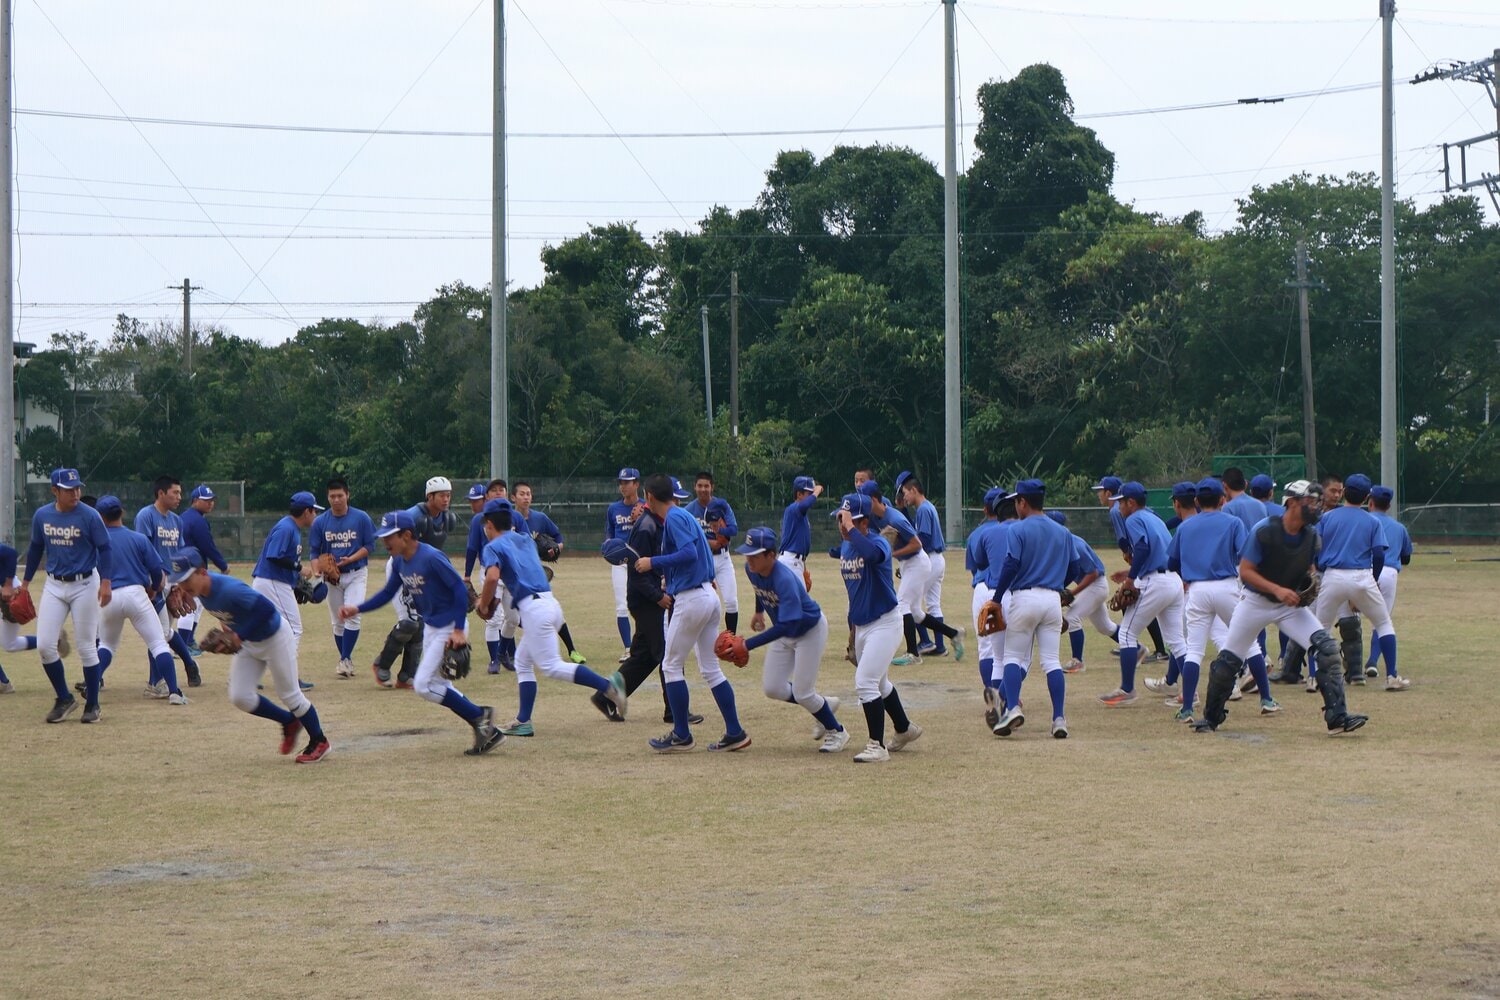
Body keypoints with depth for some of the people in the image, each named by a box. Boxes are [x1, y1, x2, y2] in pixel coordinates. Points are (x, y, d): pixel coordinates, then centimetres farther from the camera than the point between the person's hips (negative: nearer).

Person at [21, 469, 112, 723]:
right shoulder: (41, 516, 1)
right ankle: (64, 699, 13)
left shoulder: (89, 516, -11)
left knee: (86, 647, 0)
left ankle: (92, 704, 13)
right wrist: (25, 582, 17)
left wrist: (105, 582, -19)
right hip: (53, 585, 4)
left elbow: (104, 549, -8)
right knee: (44, 645, -4)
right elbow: (35, 549, 15)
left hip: (84, 585, -4)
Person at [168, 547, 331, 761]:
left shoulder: (229, 590, -37)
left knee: (289, 695, 2)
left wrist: (240, 636, -35)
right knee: (240, 697, 2)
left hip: (274, 637, -8)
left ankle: (319, 742, 22)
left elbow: (267, 608, -39)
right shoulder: (199, 590, -12)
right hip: (247, 643, 8)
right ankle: (289, 722, 24)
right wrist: (226, 627, 1)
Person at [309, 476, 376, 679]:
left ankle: (345, 660, -11)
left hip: (356, 573, -2)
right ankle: (346, 661, 20)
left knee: (352, 616, -17)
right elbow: (314, 551, 1)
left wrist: (350, 559, -17)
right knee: (337, 622, 7)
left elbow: (369, 545, -2)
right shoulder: (319, 522, -2)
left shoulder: (361, 518, -6)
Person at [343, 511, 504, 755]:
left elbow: (459, 588, -23)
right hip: (430, 626, 10)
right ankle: (487, 730, 19)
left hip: (450, 627, -10)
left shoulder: (431, 558, -24)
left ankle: (480, 715, 0)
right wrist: (357, 609, -2)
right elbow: (387, 593, 11)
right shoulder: (400, 562, 2)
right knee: (438, 685, 14)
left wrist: (458, 630, -25)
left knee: (423, 685, -12)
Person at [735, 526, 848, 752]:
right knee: (772, 689, 4)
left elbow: (787, 626, -44)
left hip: (810, 629, -8)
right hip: (783, 632, 8)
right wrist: (759, 611, 18)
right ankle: (823, 705, 27)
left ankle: (837, 732, 19)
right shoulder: (751, 569, -15)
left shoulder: (784, 579, -38)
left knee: (802, 693, -6)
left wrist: (748, 644, -47)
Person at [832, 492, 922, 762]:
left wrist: (850, 528, -37)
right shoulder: (845, 548, 5)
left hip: (884, 623, -9)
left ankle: (877, 746, -11)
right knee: (878, 683, 21)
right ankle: (904, 729, 41)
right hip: (861, 626, 9)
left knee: (865, 682, -16)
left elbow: (871, 553, -47)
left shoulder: (878, 543, -20)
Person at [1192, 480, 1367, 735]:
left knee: (1327, 648, -15)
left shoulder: (1312, 536, -6)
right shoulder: (1264, 530, -21)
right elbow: (1245, 571, -19)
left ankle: (1337, 717, -12)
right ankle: (1212, 717, 25)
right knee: (1228, 661, 1)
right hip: (1256, 601, -3)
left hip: (1291, 604, 4)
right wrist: (1277, 590, -30)